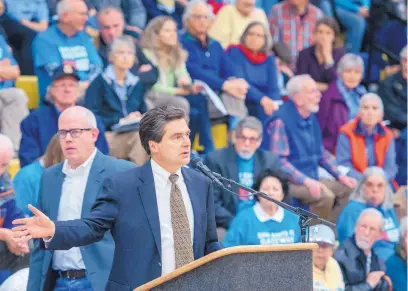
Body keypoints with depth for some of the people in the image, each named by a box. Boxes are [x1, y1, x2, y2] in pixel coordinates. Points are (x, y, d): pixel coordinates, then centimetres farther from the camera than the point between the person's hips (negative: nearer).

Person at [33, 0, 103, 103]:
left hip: (88, 92, 6)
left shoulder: (84, 38, 19)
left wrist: (88, 84, -11)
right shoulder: (44, 40, -1)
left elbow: (97, 66, 11)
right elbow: (53, 73, -10)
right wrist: (78, 86, -18)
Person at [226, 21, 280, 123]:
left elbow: (273, 88, 2)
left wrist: (273, 103, -22)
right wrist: (262, 99, -29)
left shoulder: (269, 60, 14)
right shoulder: (235, 52, -1)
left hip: (262, 107, 4)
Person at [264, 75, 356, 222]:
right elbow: (278, 160, -21)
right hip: (288, 182, -9)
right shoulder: (280, 121, -15)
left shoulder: (311, 118, 11)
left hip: (311, 180, 9)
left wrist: (340, 176, 10)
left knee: (348, 188, -2)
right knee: (325, 196, -29)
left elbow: (321, 153, 22)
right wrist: (306, 181, -27)